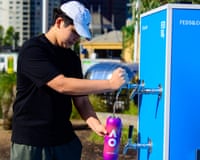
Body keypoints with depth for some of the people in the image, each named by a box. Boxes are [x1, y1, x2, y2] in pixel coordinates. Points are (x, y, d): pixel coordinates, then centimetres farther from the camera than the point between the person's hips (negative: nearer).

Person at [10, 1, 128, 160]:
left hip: (64, 139, 6)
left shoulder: (72, 58, 8)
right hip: (31, 142, -6)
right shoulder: (32, 49, -14)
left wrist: (96, 124, -13)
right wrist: (110, 84, -24)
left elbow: (81, 98, 7)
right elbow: (61, 85, -25)